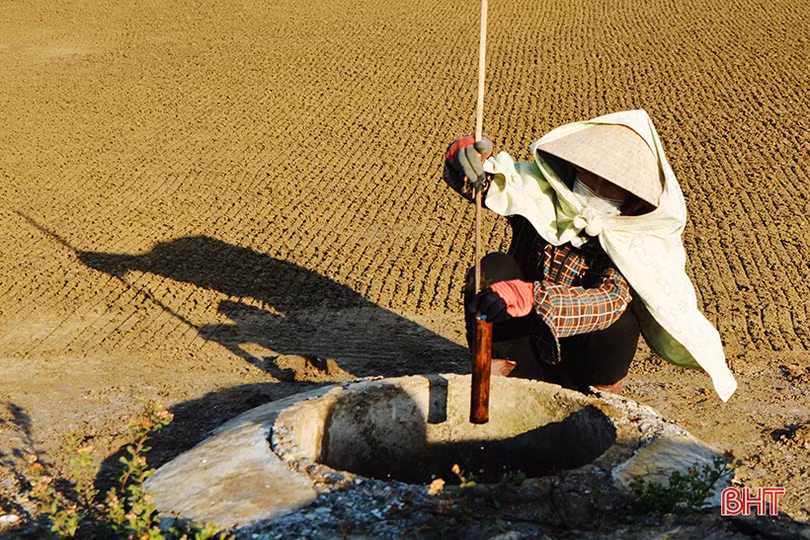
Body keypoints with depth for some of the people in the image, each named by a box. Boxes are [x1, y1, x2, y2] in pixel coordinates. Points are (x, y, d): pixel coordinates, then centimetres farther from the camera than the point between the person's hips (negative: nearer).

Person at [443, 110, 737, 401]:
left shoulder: (633, 241, -16)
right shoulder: (541, 191, -10)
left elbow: (610, 301, -34)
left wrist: (533, 298, -51)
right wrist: (466, 159, -49)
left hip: (577, 371, 0)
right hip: (522, 356, 1)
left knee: (621, 319, -31)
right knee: (494, 268, -24)